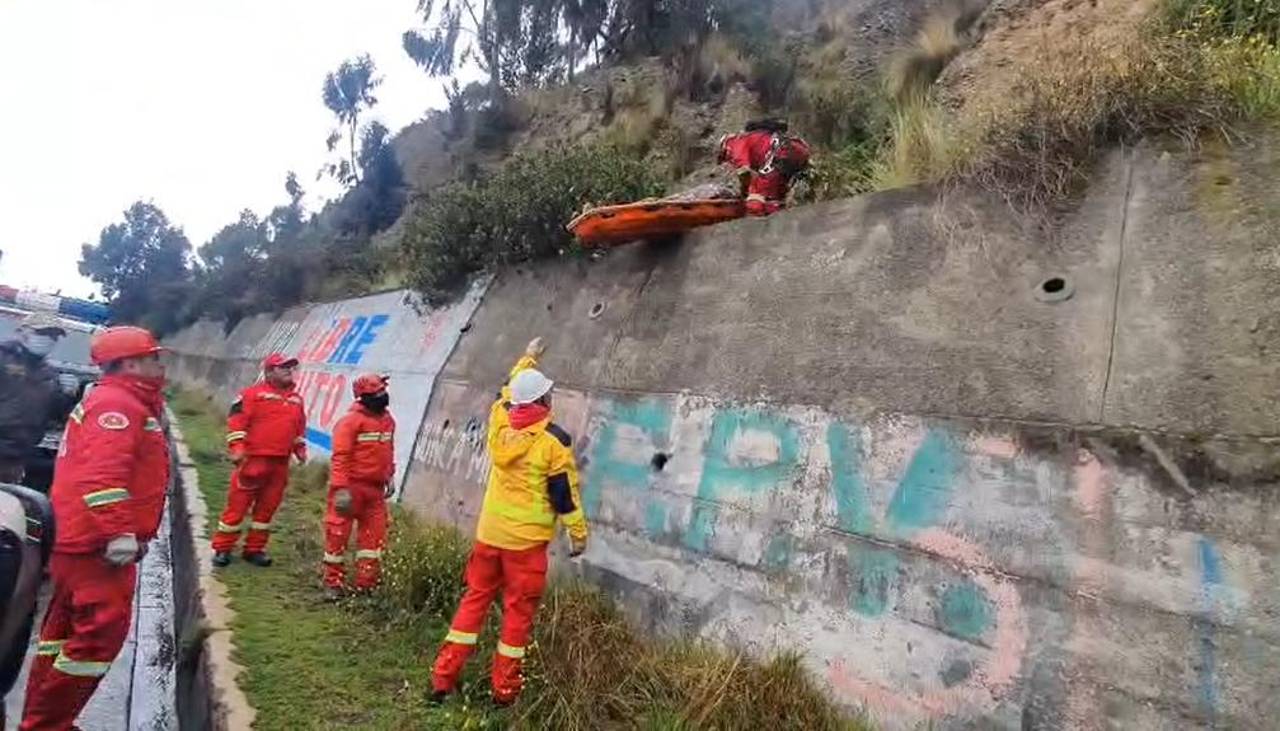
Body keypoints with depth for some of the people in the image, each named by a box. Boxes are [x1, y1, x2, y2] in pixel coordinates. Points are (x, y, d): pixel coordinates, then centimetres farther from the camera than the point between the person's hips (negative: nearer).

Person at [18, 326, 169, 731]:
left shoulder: (118, 402, 18)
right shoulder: (118, 405, -16)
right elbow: (102, 475, -28)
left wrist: (124, 532, 28)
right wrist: (119, 533, -29)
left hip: (80, 540, 11)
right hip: (97, 544, -11)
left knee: (66, 629, 19)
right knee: (101, 633, -6)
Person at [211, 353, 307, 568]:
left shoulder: (296, 399, 15)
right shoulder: (253, 393, -4)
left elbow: (299, 427, 24)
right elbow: (236, 420, -10)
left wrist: (300, 449, 16)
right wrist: (237, 448, -16)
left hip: (280, 464, 6)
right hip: (253, 460, -6)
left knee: (267, 507, 11)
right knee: (238, 504, 1)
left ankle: (254, 549, 23)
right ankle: (222, 549, 14)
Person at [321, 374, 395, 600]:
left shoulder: (387, 420, 9)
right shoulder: (350, 421, -14)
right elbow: (340, 457, -17)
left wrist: (389, 477, 16)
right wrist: (340, 488, -21)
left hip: (375, 488, 7)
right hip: (351, 486, -6)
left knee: (375, 535, 7)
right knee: (338, 534, 4)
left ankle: (366, 583, 17)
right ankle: (333, 583, 19)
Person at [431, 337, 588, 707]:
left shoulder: (499, 420, 0)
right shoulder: (554, 439, -14)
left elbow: (509, 389, 22)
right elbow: (564, 492, -11)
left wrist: (528, 357, 36)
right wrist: (578, 532, 0)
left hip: (489, 531, 5)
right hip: (527, 538, -5)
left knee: (474, 599, 16)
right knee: (518, 611, 7)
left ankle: (443, 678, 21)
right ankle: (505, 689, 16)